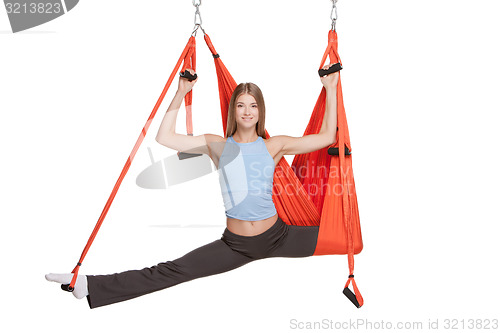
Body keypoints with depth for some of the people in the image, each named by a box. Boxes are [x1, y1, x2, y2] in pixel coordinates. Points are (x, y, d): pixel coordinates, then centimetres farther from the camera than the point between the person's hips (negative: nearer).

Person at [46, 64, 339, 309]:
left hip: (278, 237, 2)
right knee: (172, 271, -11)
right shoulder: (217, 145, 0)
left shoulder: (274, 145, 1)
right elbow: (164, 137, -7)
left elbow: (327, 137, 0)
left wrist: (331, 89, 1)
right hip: (235, 244, -1)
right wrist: (181, 94, -9)